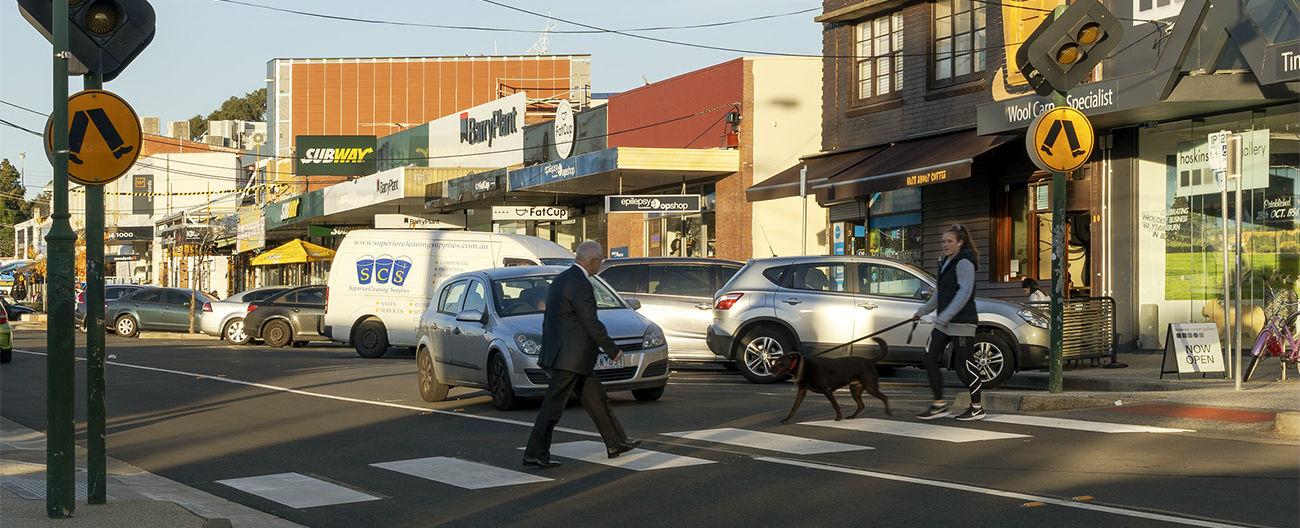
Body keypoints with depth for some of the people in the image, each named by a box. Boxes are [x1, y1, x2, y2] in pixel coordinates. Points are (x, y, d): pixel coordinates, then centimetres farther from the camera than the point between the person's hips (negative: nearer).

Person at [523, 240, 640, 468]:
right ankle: (534, 453, -3)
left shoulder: (560, 279, 12)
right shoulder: (581, 285, -18)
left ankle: (616, 442, 25)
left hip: (559, 353, 10)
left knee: (596, 397, 17)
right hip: (570, 357, -10)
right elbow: (592, 324, -19)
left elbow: (548, 317, 17)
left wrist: (548, 353, 22)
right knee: (553, 404, -6)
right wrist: (613, 350, -7)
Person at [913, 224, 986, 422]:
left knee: (963, 364, -5)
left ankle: (977, 408, 7)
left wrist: (944, 316, -28)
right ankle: (939, 404, 10)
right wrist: (922, 312, 27)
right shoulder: (946, 263, 16)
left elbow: (964, 293, -22)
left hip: (961, 323, -9)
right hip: (944, 323, 9)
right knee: (930, 359, 4)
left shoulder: (964, 263, -12)